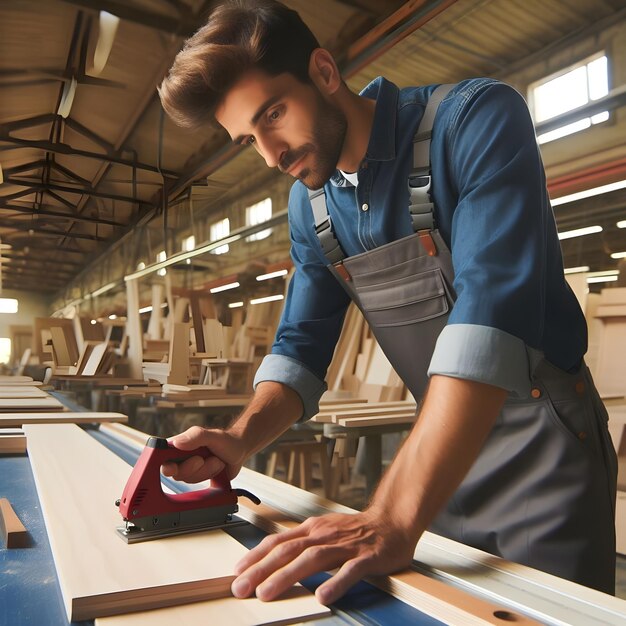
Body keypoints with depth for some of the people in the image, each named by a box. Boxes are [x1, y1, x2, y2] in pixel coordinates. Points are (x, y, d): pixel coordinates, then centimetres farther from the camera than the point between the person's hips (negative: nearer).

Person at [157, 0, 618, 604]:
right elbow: (301, 345, 3)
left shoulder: (476, 120, -19)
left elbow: (492, 312, -32)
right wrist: (240, 439, -17)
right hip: (442, 448, 5)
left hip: (543, 438, -5)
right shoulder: (308, 204, 1)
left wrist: (393, 518, -37)